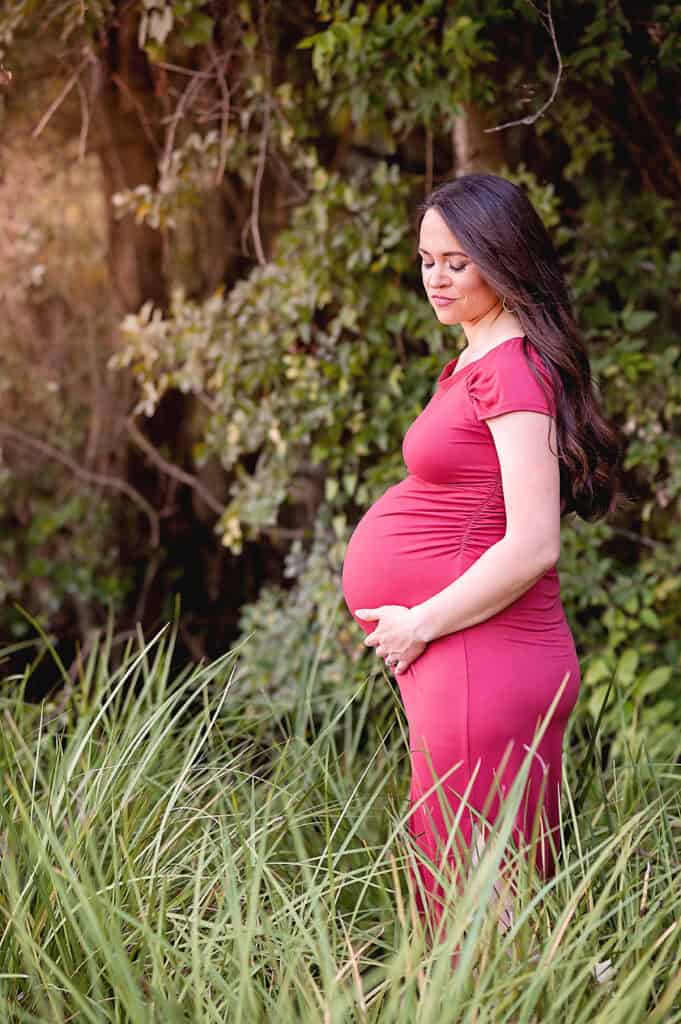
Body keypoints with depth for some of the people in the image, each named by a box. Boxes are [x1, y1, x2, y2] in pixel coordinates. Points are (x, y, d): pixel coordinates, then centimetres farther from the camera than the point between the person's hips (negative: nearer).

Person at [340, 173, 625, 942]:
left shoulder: (514, 368, -14)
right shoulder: (478, 363, 16)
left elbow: (532, 547, -21)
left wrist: (421, 624, -13)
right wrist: (414, 625, 14)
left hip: (484, 666, -10)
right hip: (457, 666, 10)